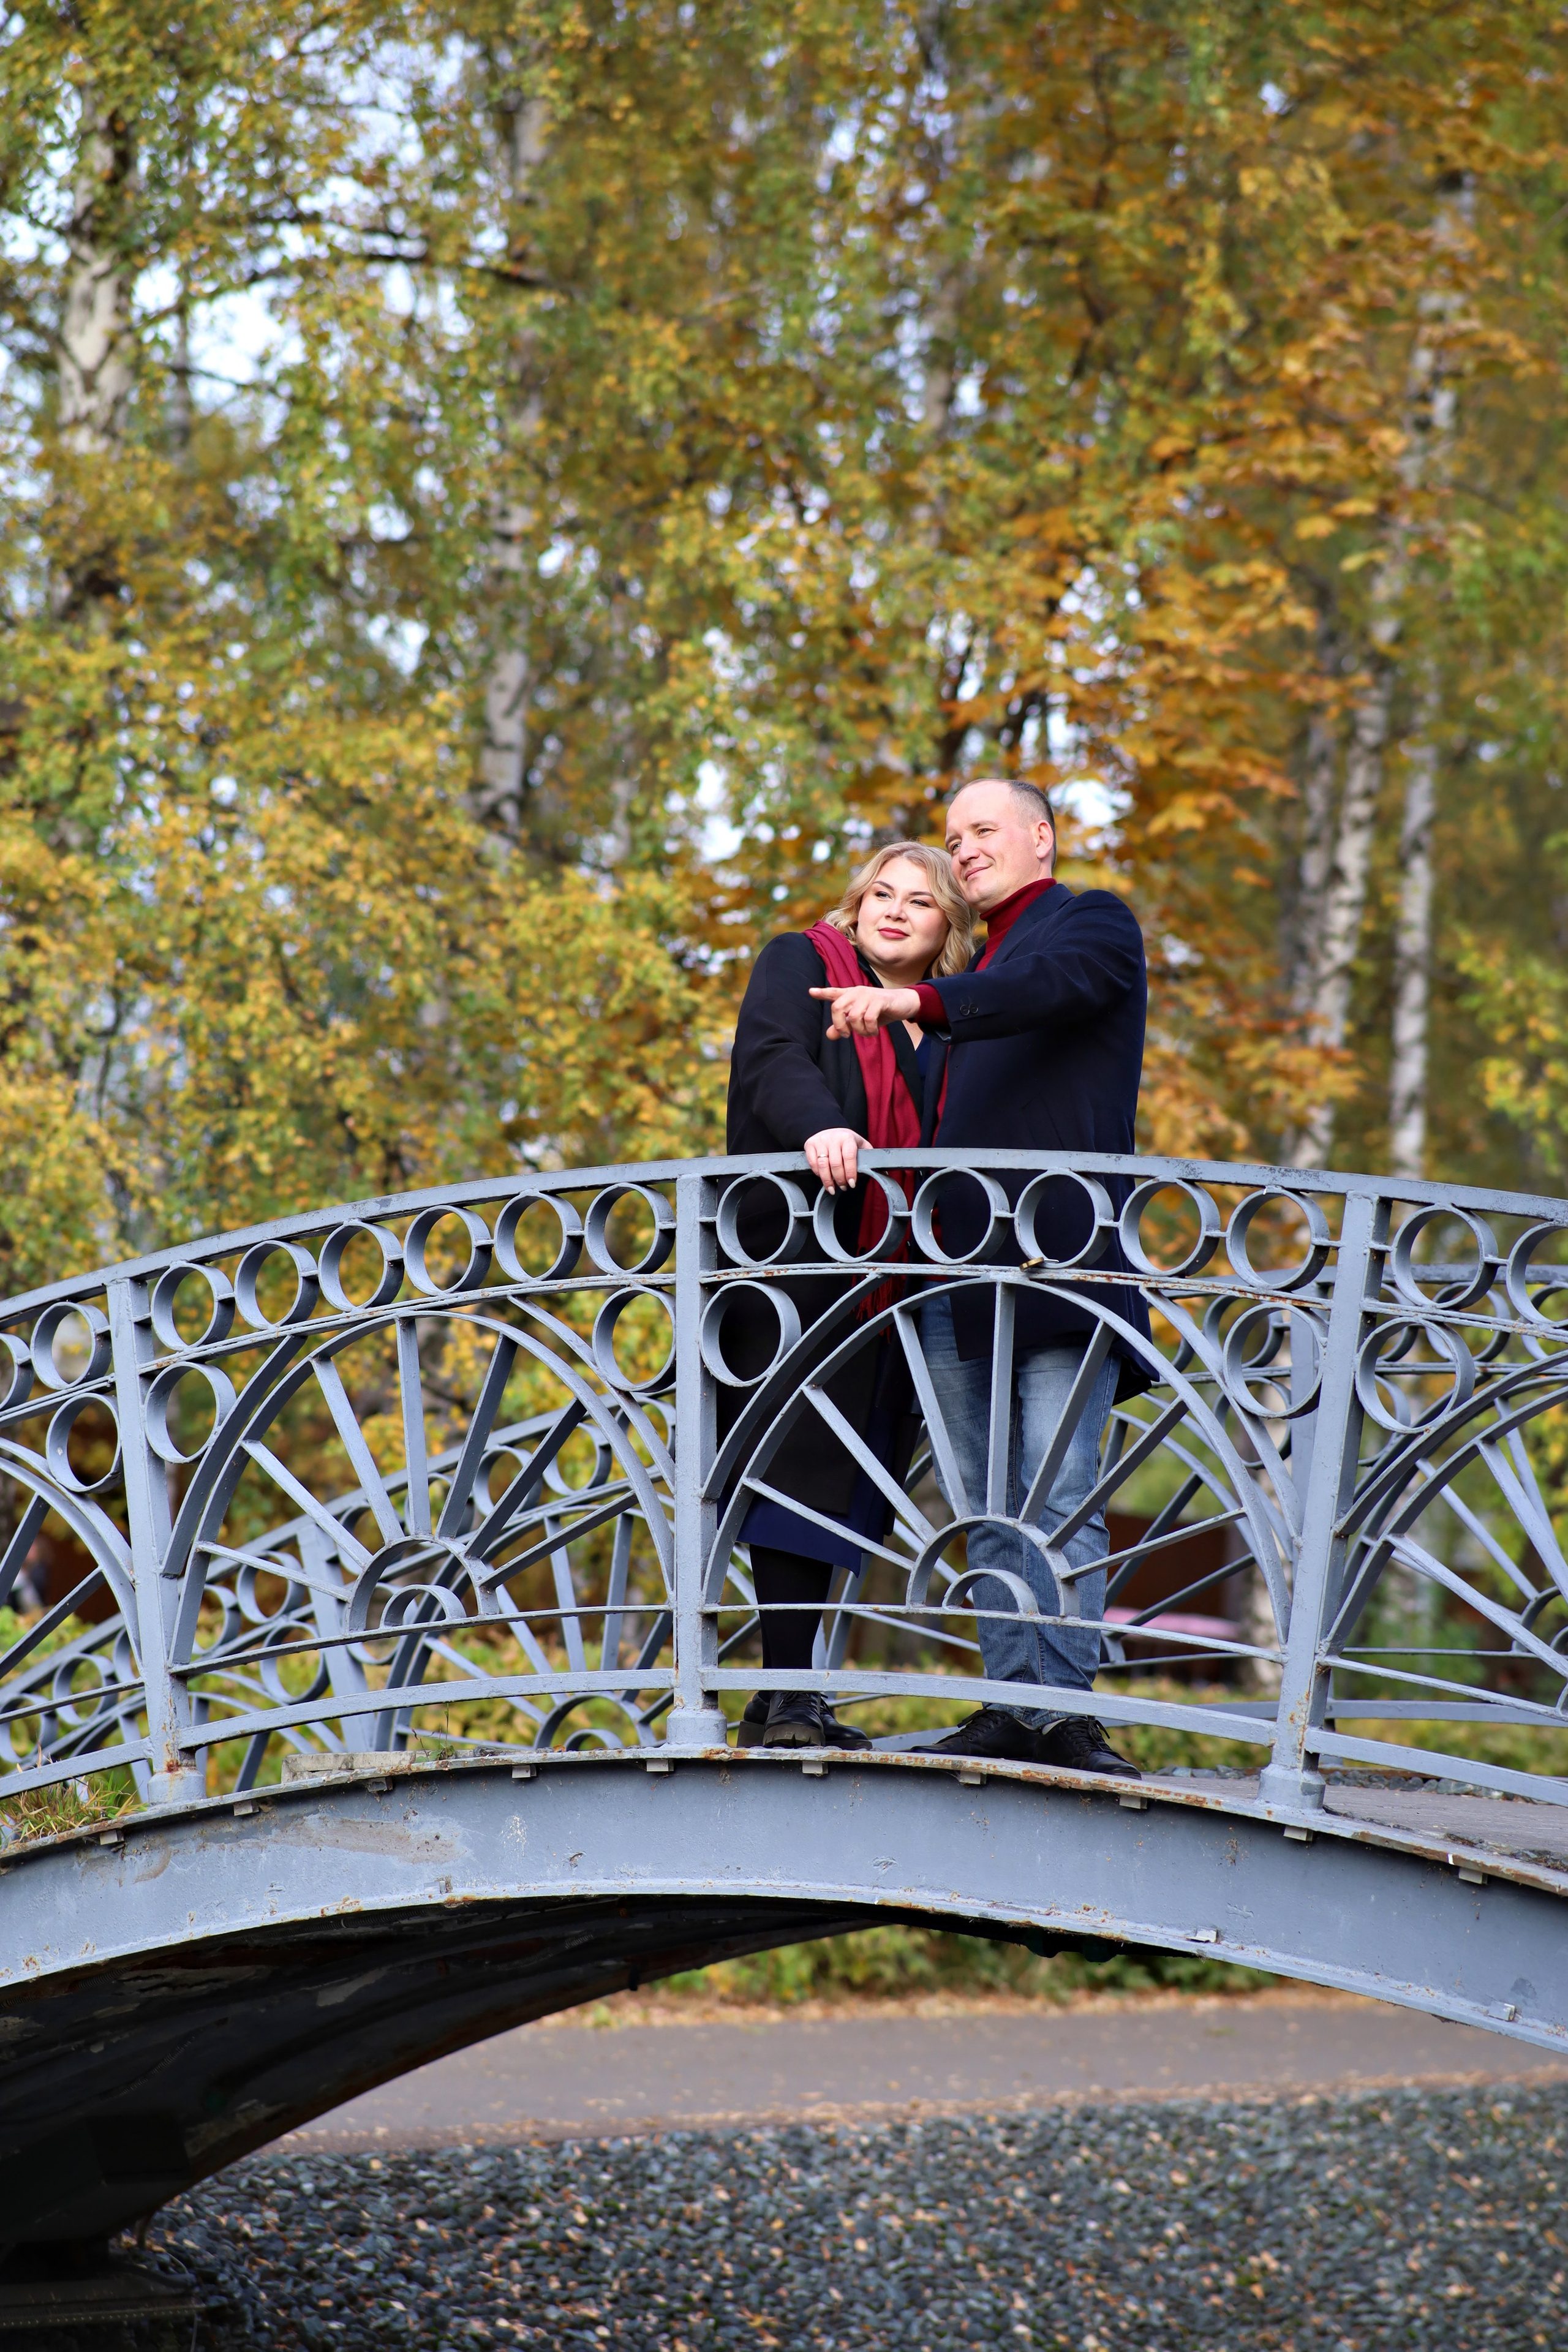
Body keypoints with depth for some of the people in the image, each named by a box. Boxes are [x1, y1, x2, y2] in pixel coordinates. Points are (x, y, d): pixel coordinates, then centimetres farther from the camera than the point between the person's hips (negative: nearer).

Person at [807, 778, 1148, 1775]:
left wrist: (916, 1002, -31)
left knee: (1059, 1497, -13)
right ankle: (1013, 1704, 6)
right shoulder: (978, 973, 28)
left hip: (1060, 1262, -8)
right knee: (989, 1509, 5)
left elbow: (1056, 985, -18)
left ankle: (1064, 1710, -16)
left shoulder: (1093, 923, 5)